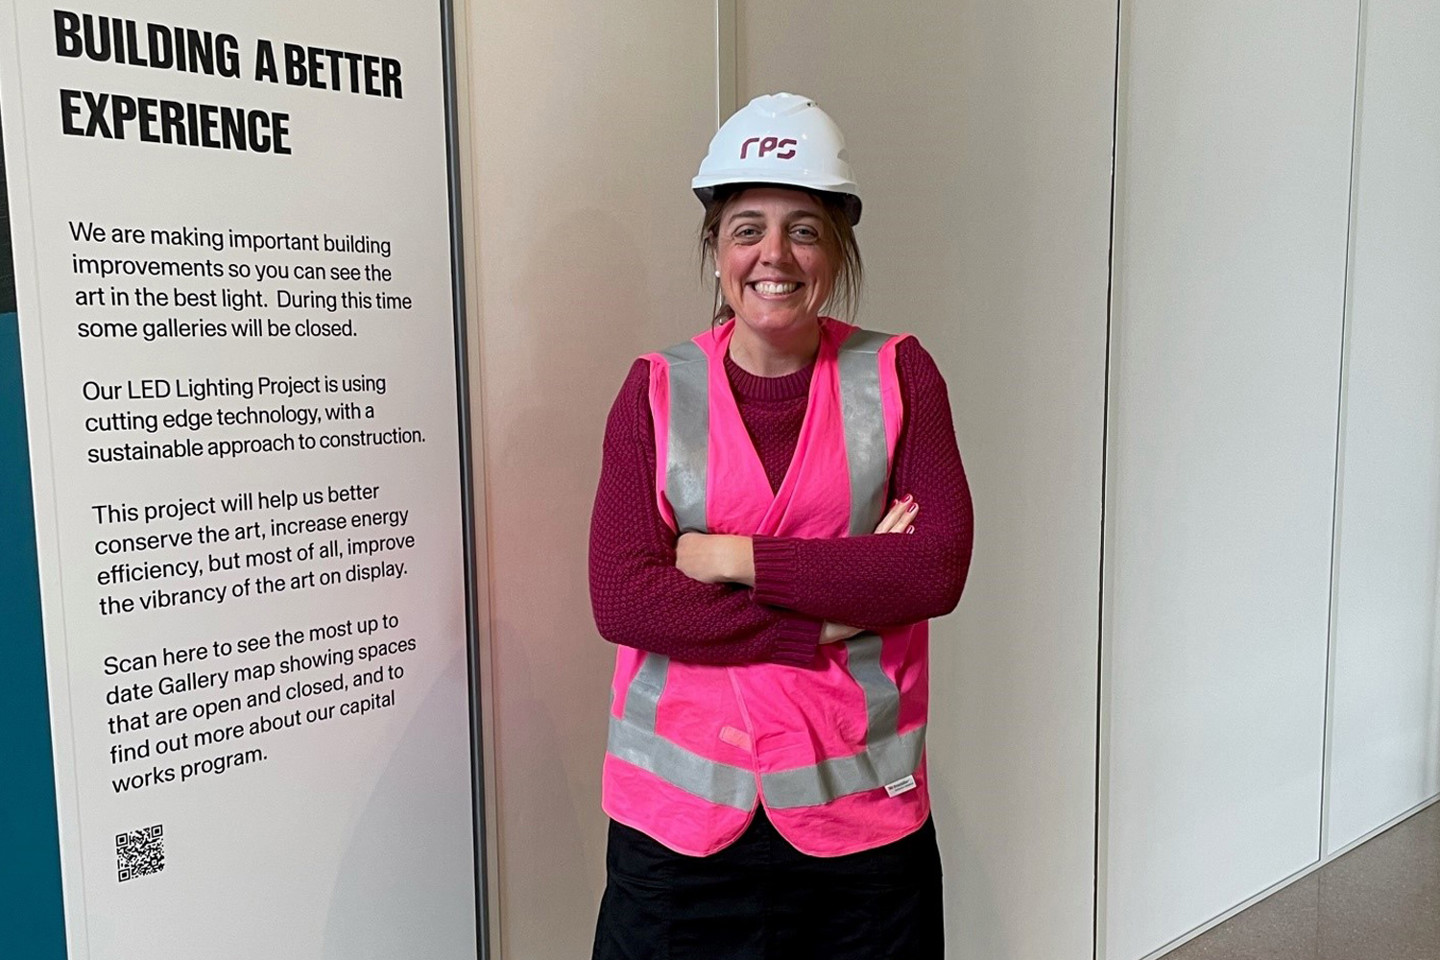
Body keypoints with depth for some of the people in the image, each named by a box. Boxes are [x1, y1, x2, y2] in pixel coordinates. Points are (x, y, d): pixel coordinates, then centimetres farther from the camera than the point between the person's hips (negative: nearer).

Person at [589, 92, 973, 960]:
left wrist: (738, 558, -15)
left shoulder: (899, 376, 0)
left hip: (863, 813, 1)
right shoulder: (657, 390, -1)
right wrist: (829, 618, -15)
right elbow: (622, 598, -11)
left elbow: (938, 569, -11)